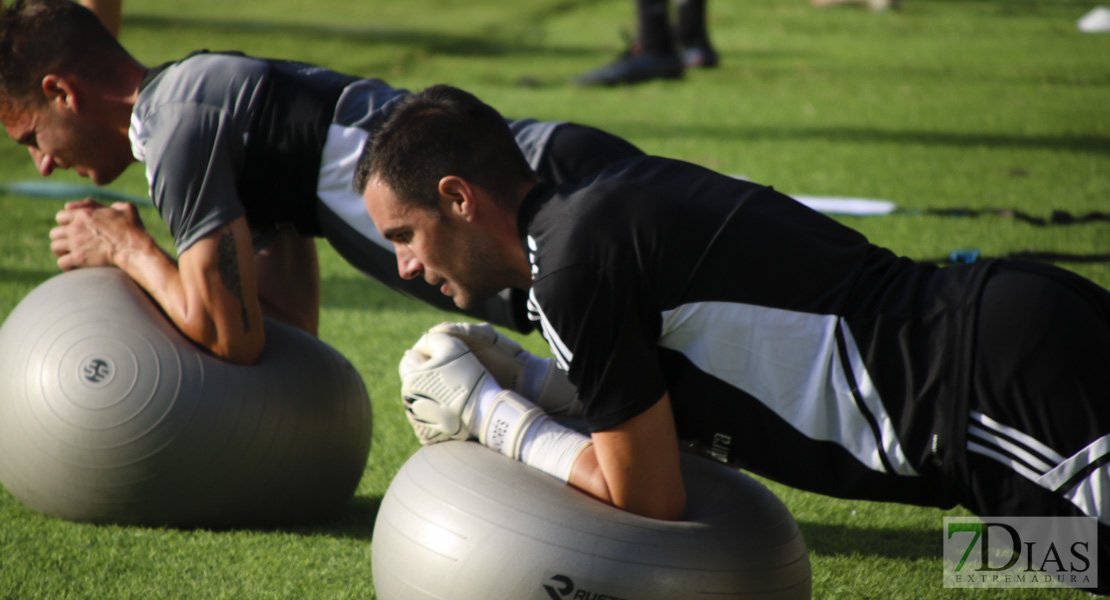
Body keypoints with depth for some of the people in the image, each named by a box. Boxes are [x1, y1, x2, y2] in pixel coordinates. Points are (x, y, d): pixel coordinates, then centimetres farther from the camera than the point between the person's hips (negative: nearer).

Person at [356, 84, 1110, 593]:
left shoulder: (572, 264, -12)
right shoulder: (612, 199, 17)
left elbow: (648, 497, -4)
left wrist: (488, 412, 7)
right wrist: (527, 379, 18)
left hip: (1009, 384, -9)